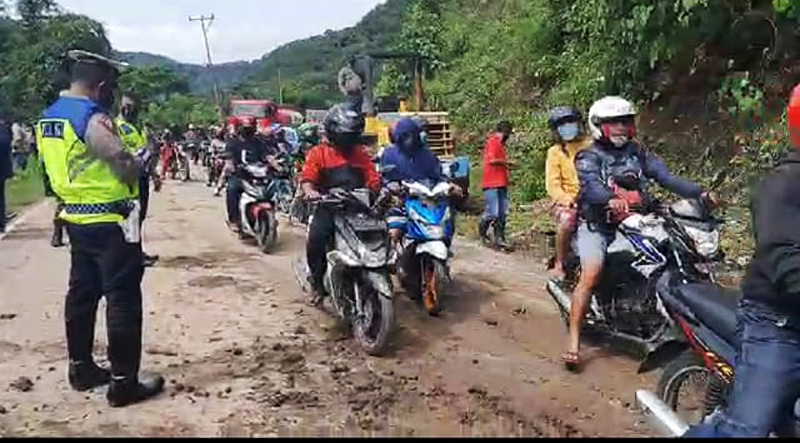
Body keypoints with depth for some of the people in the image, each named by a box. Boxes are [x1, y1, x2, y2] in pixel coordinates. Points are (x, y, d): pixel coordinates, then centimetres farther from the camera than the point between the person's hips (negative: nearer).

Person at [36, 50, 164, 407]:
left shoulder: (48, 117, 11)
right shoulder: (93, 118, -19)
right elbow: (129, 168, -21)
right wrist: (139, 159, -1)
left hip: (76, 218, 9)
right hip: (110, 222, -9)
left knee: (82, 292, 17)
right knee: (122, 299, -3)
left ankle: (81, 368, 28)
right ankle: (123, 383, 2)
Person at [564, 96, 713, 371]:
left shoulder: (639, 154, 15)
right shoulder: (589, 157, 0)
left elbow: (666, 177, 3)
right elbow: (590, 186, -20)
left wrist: (699, 193, -13)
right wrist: (611, 200, -42)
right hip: (598, 226, -5)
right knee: (591, 274, -25)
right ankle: (574, 342, -24)